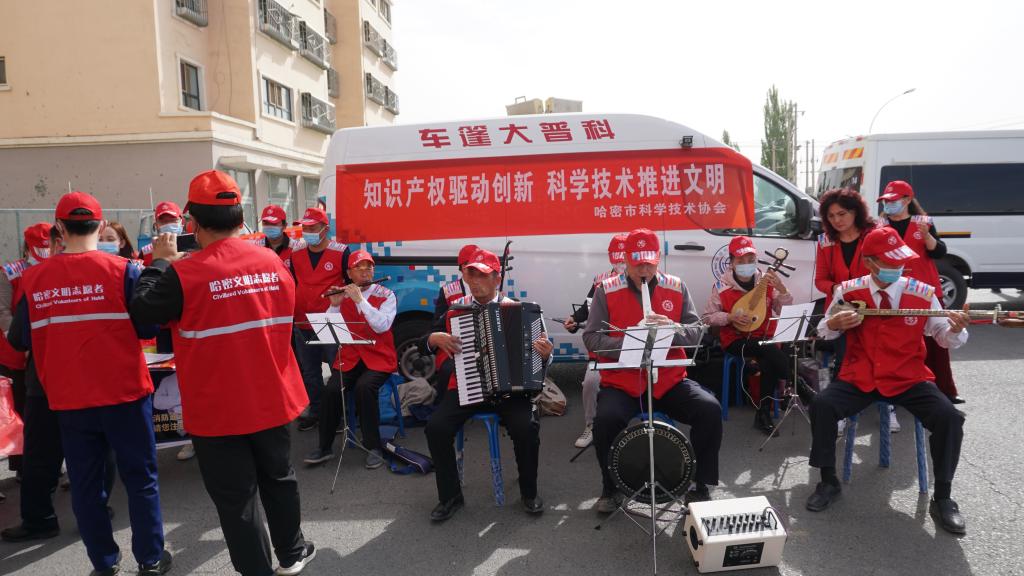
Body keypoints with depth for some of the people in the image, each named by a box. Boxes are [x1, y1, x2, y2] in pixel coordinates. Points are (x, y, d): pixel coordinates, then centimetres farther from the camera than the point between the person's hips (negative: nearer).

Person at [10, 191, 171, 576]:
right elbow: (148, 328, -11)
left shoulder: (34, 278, -3)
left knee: (85, 483, 15)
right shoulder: (122, 270, -12)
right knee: (140, 478, 10)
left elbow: (20, 339, 4)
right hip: (124, 392, -2)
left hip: (68, 399, 3)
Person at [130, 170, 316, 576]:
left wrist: (160, 262, 4)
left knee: (236, 499, 9)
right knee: (278, 479, 23)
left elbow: (142, 312, -5)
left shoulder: (183, 273, -18)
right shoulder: (274, 263, -3)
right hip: (273, 400, 5)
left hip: (218, 410, -5)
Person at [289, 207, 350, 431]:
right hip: (302, 324, 5)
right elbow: (292, 285, 17)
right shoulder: (296, 254, 7)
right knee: (309, 372, 15)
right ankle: (315, 411, 29)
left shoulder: (341, 252, -7)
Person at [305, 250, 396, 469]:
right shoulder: (342, 295, 7)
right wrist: (335, 305, -14)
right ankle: (324, 447, -5)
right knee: (332, 389, -23)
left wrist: (360, 299, -21)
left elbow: (382, 326, -19)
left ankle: (374, 447, -16)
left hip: (379, 357, -3)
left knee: (364, 387, -31)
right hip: (349, 357, 3)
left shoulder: (386, 295, -2)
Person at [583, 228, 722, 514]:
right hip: (621, 383, -2)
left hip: (670, 380, 2)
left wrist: (672, 328, -18)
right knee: (606, 419, -29)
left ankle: (700, 486, 4)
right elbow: (591, 337, -5)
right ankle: (609, 488, 1)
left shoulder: (676, 288, 8)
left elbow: (696, 332, 4)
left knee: (710, 410, -19)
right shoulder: (607, 290, 0)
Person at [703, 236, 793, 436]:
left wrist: (781, 288, -15)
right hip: (735, 340, -3)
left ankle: (763, 413, -12)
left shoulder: (767, 282, 3)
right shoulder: (722, 286, -4)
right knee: (772, 351, -32)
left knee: (769, 361, -30)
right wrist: (731, 317, -15)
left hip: (764, 337, 3)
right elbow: (708, 317, 1)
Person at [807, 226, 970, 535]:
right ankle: (828, 482, -2)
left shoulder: (923, 293, -5)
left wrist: (956, 329, -19)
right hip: (859, 378, 0)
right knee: (822, 405, -24)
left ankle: (942, 498, 1)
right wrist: (833, 323, -15)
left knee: (949, 417, -23)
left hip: (909, 379, 1)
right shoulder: (848, 292, -4)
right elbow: (823, 331, 8)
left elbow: (944, 338, 4)